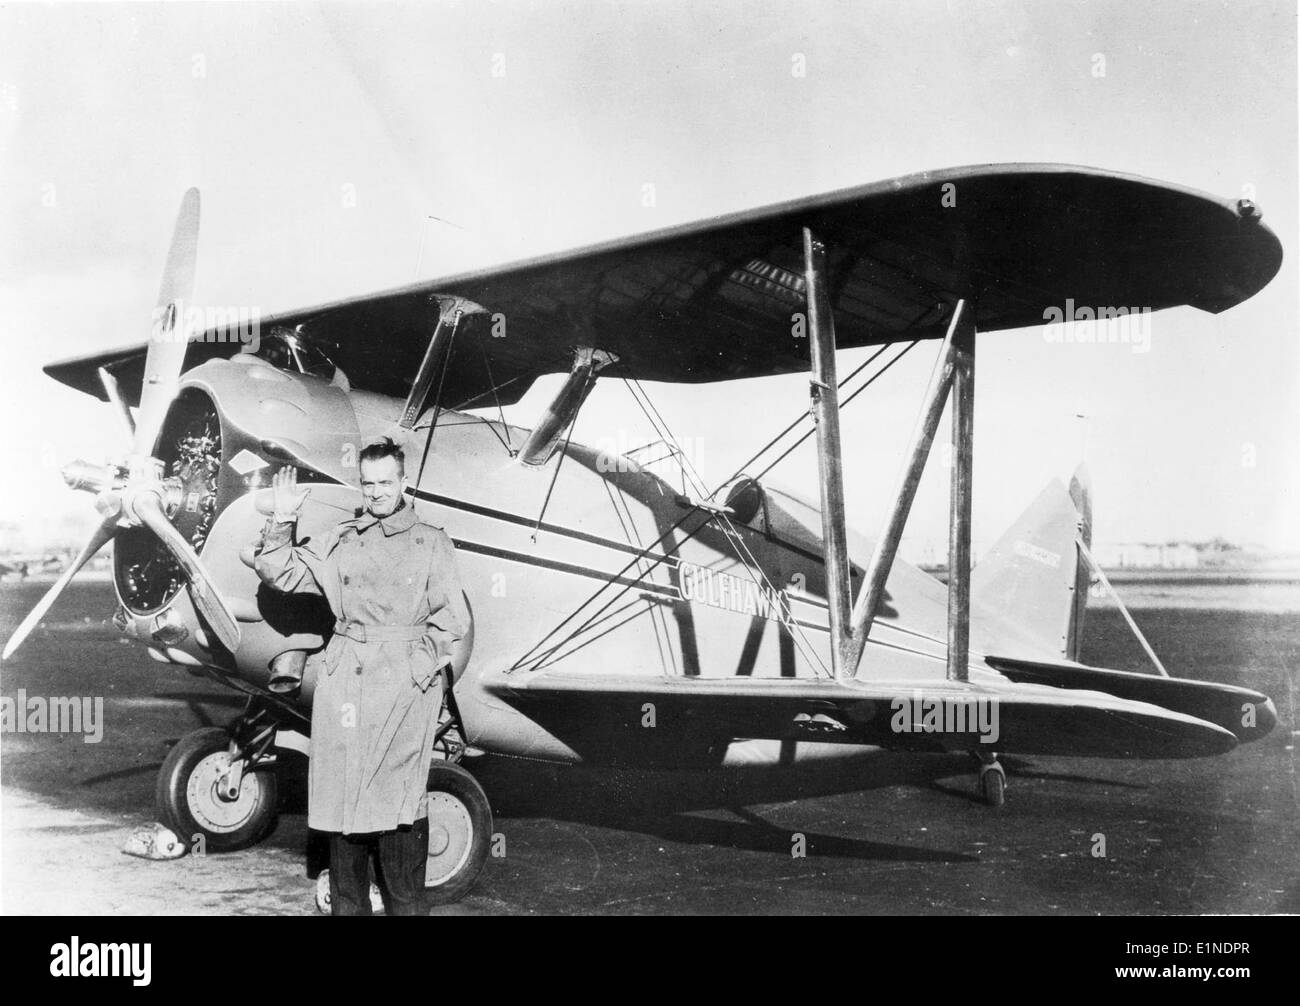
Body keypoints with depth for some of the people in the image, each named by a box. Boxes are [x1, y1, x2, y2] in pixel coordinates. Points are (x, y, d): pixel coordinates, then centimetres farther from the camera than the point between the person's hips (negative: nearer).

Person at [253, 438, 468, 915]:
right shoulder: (341, 541, 16)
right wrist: (282, 518, 6)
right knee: (341, 792, 4)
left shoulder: (431, 543, 8)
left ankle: (406, 906, 1)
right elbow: (278, 572, 16)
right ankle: (347, 906, 15)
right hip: (344, 676, 3)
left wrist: (420, 666, -6)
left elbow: (452, 620, 3)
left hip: (405, 683, -3)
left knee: (399, 801, -8)